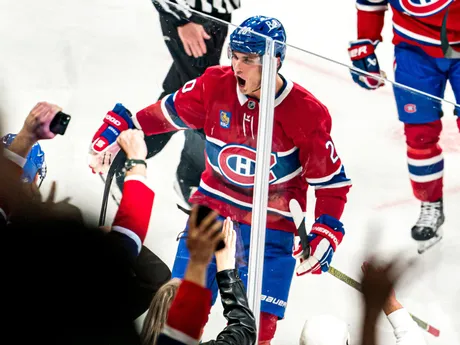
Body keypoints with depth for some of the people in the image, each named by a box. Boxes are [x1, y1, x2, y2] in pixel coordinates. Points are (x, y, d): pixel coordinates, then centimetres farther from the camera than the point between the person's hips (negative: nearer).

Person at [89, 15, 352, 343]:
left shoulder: (306, 113, -18)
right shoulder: (215, 85, -11)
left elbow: (331, 180, -8)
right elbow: (166, 113, 4)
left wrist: (327, 234, -15)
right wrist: (116, 131, -1)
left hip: (272, 223, -2)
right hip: (214, 202, 3)